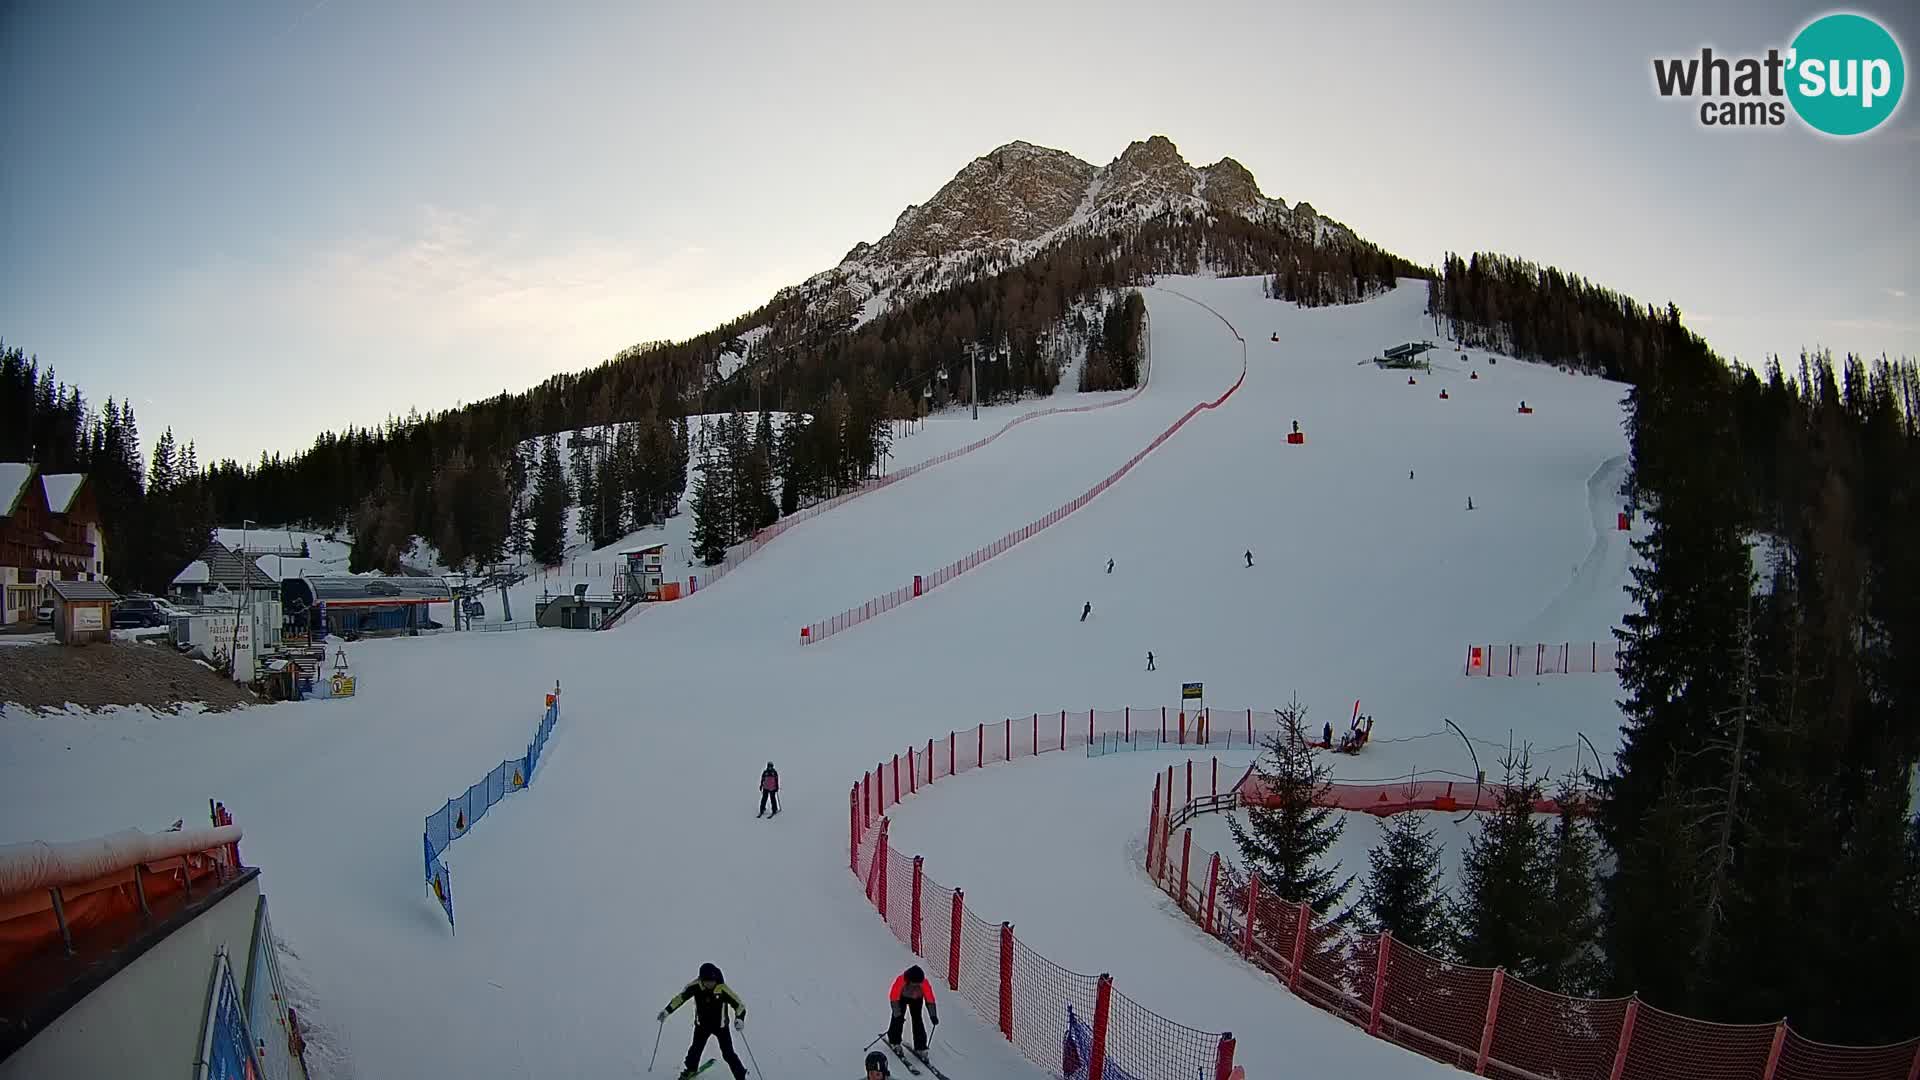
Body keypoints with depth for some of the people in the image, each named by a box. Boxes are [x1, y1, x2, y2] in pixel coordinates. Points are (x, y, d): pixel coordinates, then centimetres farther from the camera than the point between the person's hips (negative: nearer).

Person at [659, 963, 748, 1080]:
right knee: (696, 1048, 18)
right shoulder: (696, 986, -23)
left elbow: (739, 1004, -24)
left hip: (721, 1025, -3)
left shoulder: (723, 989, -29)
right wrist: (667, 1010, -10)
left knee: (728, 1054, -4)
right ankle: (691, 1069, 46)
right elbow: (681, 997, -8)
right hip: (702, 1024, 3)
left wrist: (739, 1019, -41)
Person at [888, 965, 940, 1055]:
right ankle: (894, 1041, 12)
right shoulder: (901, 980, -42)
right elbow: (894, 998, -36)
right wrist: (897, 1014, -39)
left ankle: (920, 1047, -2)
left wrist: (933, 1015, -34)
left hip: (917, 999, 1)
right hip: (902, 997, -1)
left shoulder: (924, 983, -37)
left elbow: (930, 999, -29)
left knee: (917, 1019, -9)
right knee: (898, 1018, -10)